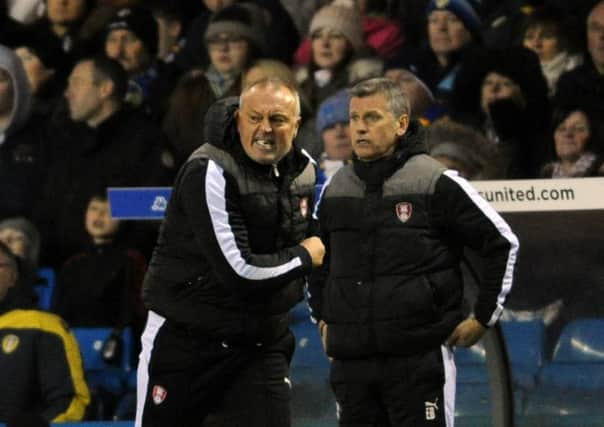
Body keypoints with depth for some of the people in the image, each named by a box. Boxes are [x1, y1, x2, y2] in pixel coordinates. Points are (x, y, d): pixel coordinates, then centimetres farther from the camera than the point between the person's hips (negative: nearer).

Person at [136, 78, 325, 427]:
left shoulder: (305, 170, 3)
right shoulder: (210, 173, -21)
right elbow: (238, 271, -26)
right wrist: (304, 257, -10)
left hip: (261, 344, 5)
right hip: (185, 341, -5)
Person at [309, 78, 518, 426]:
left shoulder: (437, 183, -5)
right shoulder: (336, 190, 12)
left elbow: (503, 243, 0)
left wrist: (484, 317, 0)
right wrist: (322, 316, 23)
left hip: (421, 356, -6)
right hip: (350, 359, 6)